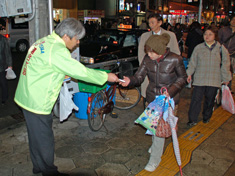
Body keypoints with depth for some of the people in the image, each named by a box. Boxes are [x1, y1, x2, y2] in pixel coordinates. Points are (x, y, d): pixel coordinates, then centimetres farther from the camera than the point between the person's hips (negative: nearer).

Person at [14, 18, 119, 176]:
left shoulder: (45, 41, 8)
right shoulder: (56, 50, -23)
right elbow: (81, 71, -23)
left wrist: (69, 75, 16)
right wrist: (106, 77, -13)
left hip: (28, 96, 10)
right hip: (37, 102, -10)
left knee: (36, 136, 23)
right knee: (45, 140, 6)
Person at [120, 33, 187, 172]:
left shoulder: (175, 59, -17)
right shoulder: (147, 59, -7)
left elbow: (182, 78, -5)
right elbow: (139, 76, -7)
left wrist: (170, 91, -21)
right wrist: (130, 81, -30)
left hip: (168, 98, -4)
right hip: (152, 97, 5)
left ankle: (155, 159, 13)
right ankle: (156, 145, 50)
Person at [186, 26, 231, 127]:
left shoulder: (221, 49, 1)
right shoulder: (198, 48, 3)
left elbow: (225, 65, 6)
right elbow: (193, 62, 8)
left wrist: (226, 78, 8)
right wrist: (189, 74, 2)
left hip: (214, 80, 0)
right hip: (199, 79, 0)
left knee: (210, 100, 12)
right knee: (196, 99, -4)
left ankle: (206, 117, 33)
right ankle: (192, 120, 4)